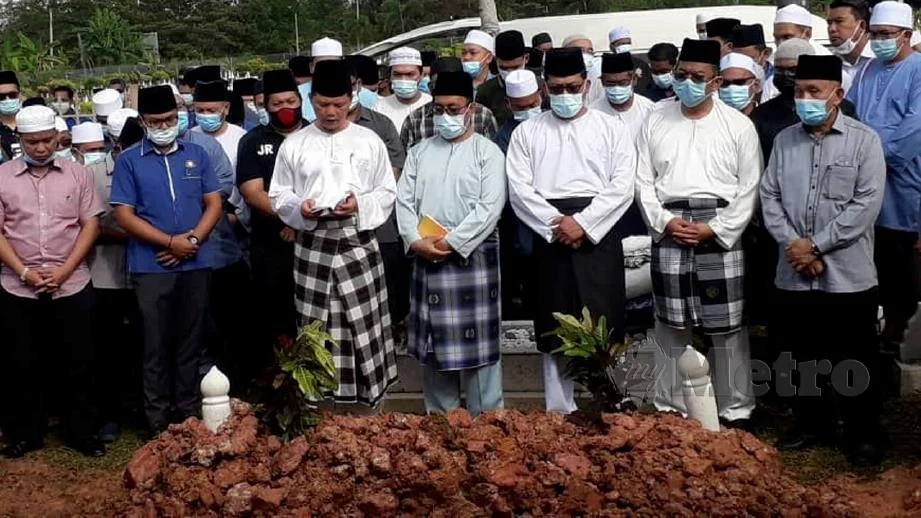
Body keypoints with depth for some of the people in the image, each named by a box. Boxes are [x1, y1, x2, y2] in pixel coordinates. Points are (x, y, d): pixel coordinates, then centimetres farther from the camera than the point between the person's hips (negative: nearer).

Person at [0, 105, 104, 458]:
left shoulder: (76, 173, 4)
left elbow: (91, 224, 1)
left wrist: (65, 270, -9)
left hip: (72, 287, 0)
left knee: (78, 363, 6)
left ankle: (82, 433, 18)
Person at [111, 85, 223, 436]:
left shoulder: (196, 154, 7)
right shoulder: (128, 161, 0)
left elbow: (214, 203, 6)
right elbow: (124, 216, -6)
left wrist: (193, 239, -11)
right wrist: (171, 242, -13)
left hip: (197, 264, 2)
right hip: (150, 267, -2)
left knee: (191, 341, 10)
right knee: (156, 345, 4)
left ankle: (190, 412, 20)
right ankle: (158, 419, 12)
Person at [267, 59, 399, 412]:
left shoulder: (369, 141, 6)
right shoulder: (294, 144, 6)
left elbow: (388, 192, 6)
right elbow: (278, 195, 9)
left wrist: (361, 204, -12)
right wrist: (299, 207, -12)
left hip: (358, 244, 0)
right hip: (313, 247, 0)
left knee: (363, 327, 2)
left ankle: (366, 410, 12)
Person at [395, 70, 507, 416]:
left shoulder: (488, 152, -1)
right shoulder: (420, 151, 13)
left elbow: (490, 208, -11)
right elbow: (404, 200, 7)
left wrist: (451, 242, -14)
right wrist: (416, 241, -8)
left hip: (472, 258, -4)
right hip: (426, 259, 4)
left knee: (478, 344, -2)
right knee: (434, 345, 10)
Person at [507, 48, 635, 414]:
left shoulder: (611, 129, 8)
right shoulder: (527, 132, 10)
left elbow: (622, 187, -2)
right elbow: (519, 188, 0)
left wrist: (583, 223, -13)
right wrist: (556, 224, -12)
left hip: (598, 238, -1)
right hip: (549, 239, 1)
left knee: (603, 330, -2)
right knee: (555, 333, 4)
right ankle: (559, 414, 13)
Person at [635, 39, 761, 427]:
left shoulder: (738, 125, 2)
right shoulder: (656, 121, 9)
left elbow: (749, 188, 0)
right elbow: (644, 180, 7)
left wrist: (714, 229, -10)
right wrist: (664, 222, -7)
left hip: (721, 231, -2)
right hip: (669, 231, 2)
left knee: (728, 327, 2)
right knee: (670, 327, 8)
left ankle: (736, 411, 13)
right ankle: (669, 408, 18)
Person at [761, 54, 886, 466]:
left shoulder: (864, 140, -5)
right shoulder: (784, 140, 8)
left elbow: (866, 204, -12)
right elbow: (769, 196, 4)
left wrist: (816, 245, -14)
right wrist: (793, 245, -10)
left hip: (848, 274, -4)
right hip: (794, 274, 4)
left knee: (854, 361, 5)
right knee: (803, 355, 14)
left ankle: (863, 433, 19)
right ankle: (812, 421, 31)